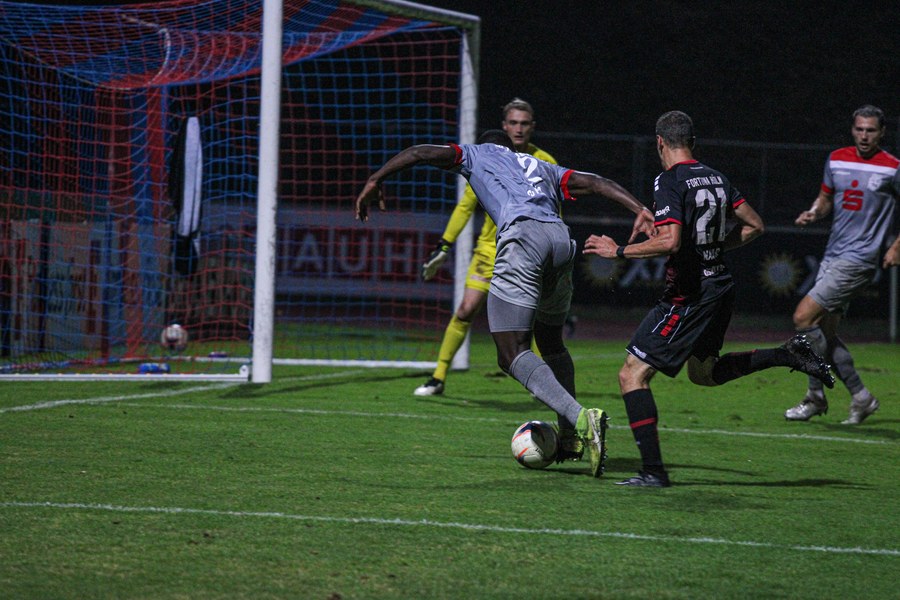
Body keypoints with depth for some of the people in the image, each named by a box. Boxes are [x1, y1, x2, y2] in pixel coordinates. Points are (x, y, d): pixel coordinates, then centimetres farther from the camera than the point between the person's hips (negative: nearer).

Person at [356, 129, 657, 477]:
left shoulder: (478, 154, 30)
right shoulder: (544, 169, 38)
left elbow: (421, 153, 19)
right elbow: (595, 183, 23)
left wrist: (374, 181, 25)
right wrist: (640, 210, 11)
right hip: (562, 240, 6)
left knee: (512, 354, -9)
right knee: (550, 342, 26)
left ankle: (580, 418, -30)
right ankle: (570, 439, 25)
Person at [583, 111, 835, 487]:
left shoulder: (669, 182, -15)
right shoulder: (717, 178, 9)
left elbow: (670, 242, -27)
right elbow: (754, 226, 14)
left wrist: (618, 251, -17)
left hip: (689, 296, -8)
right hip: (720, 284, 8)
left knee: (632, 374, -5)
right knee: (703, 372, 29)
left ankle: (653, 471, -12)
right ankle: (789, 355, 18)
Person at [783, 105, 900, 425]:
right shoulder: (837, 159, 9)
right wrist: (813, 213, 0)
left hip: (859, 258, -7)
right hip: (832, 255, 7)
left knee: (804, 317, -14)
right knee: (825, 333, 6)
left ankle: (815, 397, -4)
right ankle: (860, 396, 19)